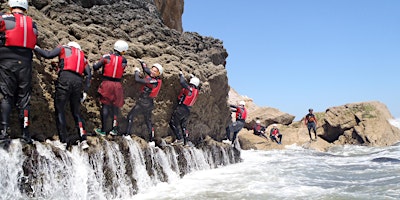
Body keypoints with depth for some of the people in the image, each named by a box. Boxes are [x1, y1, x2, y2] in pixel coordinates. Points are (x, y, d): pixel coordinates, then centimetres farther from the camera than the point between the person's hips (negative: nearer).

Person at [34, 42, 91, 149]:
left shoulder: (64, 48, 18)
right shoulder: (82, 56, 28)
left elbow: (48, 55, 3)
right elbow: (89, 75, 15)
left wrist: (36, 48, 21)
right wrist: (85, 91, 14)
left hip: (65, 78, -4)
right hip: (78, 81, 4)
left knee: (60, 109, 0)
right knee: (76, 112, 12)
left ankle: (64, 139, -10)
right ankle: (83, 140, 4)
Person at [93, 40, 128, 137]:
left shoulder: (106, 57, -3)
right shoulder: (124, 61, 1)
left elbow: (95, 67, -3)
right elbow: (122, 71, 7)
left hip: (106, 84, -1)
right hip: (117, 85, 1)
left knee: (105, 106, 3)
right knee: (115, 107, 12)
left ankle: (103, 130, 3)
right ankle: (114, 129, 12)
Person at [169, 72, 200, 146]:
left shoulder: (189, 89, -18)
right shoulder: (196, 91, 4)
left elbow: (182, 82, -26)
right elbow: (197, 85, 27)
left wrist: (181, 75, -8)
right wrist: (193, 77, 28)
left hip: (181, 108, -8)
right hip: (188, 110, 8)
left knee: (173, 124, 1)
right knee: (183, 126, 19)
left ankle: (179, 139, -5)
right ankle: (185, 141, 19)